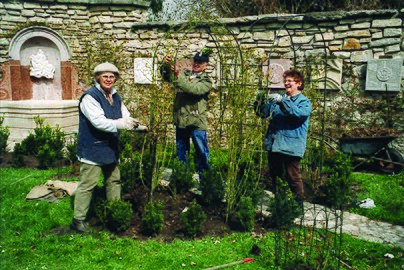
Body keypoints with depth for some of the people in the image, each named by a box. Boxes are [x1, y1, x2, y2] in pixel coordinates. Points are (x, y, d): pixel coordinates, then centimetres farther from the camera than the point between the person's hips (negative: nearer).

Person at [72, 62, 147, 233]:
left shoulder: (116, 97, 11)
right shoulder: (90, 97, -14)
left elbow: (126, 118, 6)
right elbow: (98, 121, -26)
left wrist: (139, 126, -13)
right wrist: (121, 124, -37)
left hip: (110, 149, 9)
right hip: (92, 149, -8)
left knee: (114, 181, 18)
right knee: (87, 185, -4)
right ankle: (78, 220, 9)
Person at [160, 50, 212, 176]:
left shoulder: (206, 81, -1)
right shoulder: (183, 74, 12)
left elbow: (194, 89, -20)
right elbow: (166, 76, 3)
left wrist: (179, 77, -27)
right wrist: (166, 65, -17)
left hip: (196, 122, -4)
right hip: (181, 120, 4)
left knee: (202, 152, 1)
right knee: (181, 151, 15)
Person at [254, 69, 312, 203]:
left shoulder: (304, 101, 1)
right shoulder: (277, 98, 16)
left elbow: (299, 113, -21)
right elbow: (263, 113, 9)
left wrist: (282, 100, -29)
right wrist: (260, 102, -13)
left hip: (291, 146, -5)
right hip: (273, 144, 6)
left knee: (293, 177, 0)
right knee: (274, 176, 15)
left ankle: (299, 204, 14)